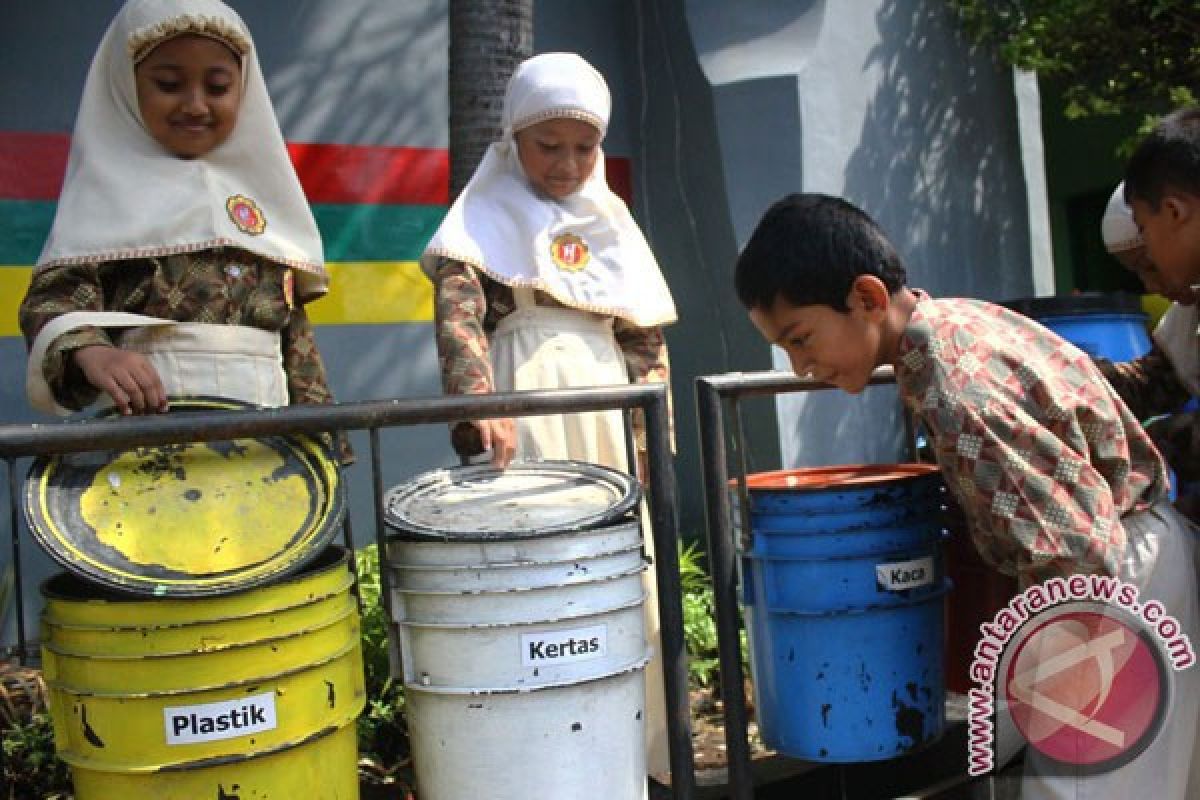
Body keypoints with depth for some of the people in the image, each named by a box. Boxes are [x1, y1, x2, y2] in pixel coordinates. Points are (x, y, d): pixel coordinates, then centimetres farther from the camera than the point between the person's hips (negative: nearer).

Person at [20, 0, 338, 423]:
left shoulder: (258, 193, 21)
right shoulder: (111, 188, 7)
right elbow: (55, 293, -5)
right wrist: (91, 352, -27)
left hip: (264, 416, 4)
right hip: (153, 416, -4)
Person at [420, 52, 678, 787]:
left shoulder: (612, 222, 16)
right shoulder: (484, 219, 3)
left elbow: (647, 336, 15)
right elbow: (458, 316, -14)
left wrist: (650, 432, 4)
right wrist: (482, 402, -32)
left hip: (607, 417, 5)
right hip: (521, 422, -4)